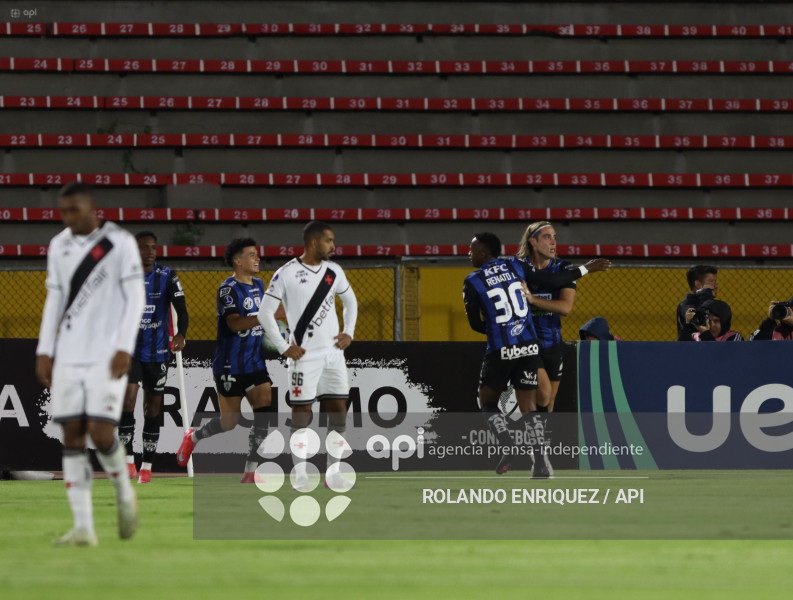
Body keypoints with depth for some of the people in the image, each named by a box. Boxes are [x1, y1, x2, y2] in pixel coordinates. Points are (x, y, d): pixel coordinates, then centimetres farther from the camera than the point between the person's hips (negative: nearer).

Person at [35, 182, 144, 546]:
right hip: (68, 357, 5)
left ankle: (124, 495, 16)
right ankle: (83, 527, -1)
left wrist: (124, 349, -13)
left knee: (101, 433, -14)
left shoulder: (119, 243, -4)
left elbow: (135, 298, -5)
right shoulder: (59, 246, 11)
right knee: (72, 436, -2)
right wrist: (44, 352, 9)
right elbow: (55, 300, 15)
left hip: (106, 356, -5)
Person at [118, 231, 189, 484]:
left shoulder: (167, 277, -2)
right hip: (129, 349, -1)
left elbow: (181, 309, -10)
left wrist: (181, 334, -27)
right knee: (128, 399, -17)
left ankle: (147, 466, 14)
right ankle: (128, 459, -12)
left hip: (157, 352, 1)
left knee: (153, 407, 6)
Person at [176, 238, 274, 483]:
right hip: (230, 366, -7)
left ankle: (250, 472, -3)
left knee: (264, 414, -8)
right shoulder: (228, 289, -15)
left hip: (255, 363, 7)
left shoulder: (258, 285, 11)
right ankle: (193, 437, 31)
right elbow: (234, 323, -28)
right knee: (229, 422, 1)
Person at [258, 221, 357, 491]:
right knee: (301, 413, -1)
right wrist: (283, 348, -10)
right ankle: (299, 472, 6)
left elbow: (350, 301, 22)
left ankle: (333, 471, 10)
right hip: (304, 355, -5)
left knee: (339, 409, 3)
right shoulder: (286, 274, -10)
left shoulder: (334, 271, 6)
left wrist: (349, 332, 9)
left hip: (334, 353, 5)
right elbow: (265, 313, -7)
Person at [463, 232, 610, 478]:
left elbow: (475, 323, 1)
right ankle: (540, 462, -1)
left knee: (487, 401, 15)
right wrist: (586, 269, 14)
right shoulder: (516, 266, 3)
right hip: (529, 347, 3)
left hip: (500, 350, -3)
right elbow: (551, 280, 3)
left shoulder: (472, 282, -4)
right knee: (528, 404, 9)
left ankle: (506, 444, -9)